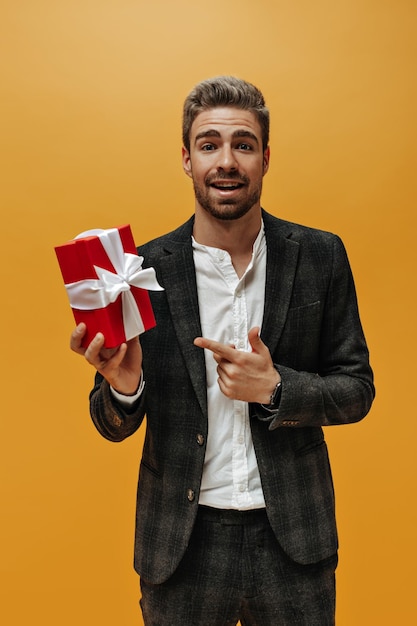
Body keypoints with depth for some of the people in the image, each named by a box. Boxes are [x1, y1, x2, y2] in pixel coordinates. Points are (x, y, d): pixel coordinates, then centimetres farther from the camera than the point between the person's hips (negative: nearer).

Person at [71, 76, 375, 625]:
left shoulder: (321, 256, -6)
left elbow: (357, 390, 0)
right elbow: (115, 428, -1)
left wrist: (276, 387, -18)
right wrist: (123, 386, -24)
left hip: (293, 539, 1)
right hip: (182, 544, 0)